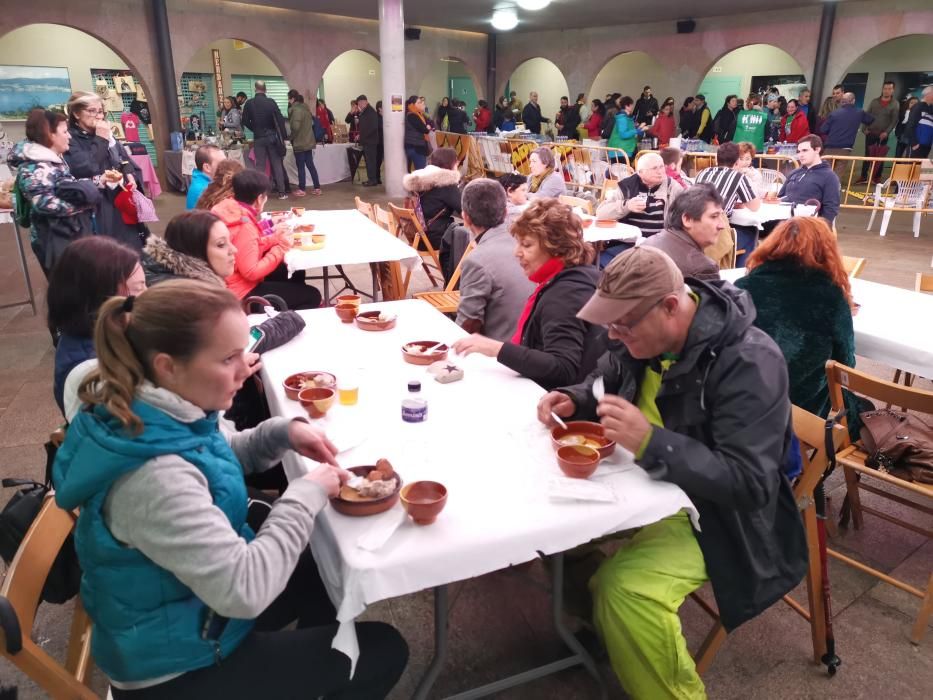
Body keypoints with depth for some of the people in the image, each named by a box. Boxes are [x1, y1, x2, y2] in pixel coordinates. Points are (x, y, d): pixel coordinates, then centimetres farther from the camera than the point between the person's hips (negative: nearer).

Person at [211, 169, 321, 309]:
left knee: (296, 272, 24)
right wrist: (281, 247, -19)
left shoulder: (234, 211, 1)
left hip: (239, 281, 11)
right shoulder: (244, 225, -28)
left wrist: (273, 238, 7)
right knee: (312, 296, -6)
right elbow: (251, 272, -28)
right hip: (243, 292, -11)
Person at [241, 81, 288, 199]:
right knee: (277, 164, 5)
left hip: (258, 139, 0)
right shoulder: (271, 102, -5)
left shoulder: (249, 103, -2)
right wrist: (282, 137, -2)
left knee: (260, 166, 5)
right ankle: (281, 192, 4)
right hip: (272, 137, 0)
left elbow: (245, 121, 1)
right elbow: (280, 120, -8)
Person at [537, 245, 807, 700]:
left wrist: (650, 443, -40)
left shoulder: (749, 363, -28)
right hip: (647, 483, 8)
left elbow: (750, 484, -29)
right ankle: (597, 628, 20)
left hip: (713, 511, -7)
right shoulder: (644, 331, -6)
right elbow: (606, 383, 14)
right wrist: (573, 401, -10)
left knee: (626, 590, -28)